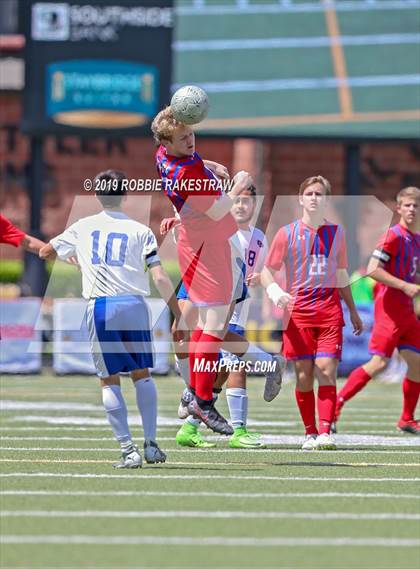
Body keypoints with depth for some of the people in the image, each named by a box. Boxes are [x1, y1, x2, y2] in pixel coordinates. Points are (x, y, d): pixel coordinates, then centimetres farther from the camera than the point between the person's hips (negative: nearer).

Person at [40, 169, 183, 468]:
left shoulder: (82, 228, 11)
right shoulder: (140, 231, 6)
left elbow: (45, 252, 27)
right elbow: (160, 278, -2)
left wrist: (76, 258, 47)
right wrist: (179, 315, 2)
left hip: (99, 307, 0)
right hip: (133, 304, 0)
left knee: (110, 381, 4)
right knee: (142, 374, 12)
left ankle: (128, 449, -4)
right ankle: (151, 444, 7)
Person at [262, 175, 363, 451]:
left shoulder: (336, 232, 10)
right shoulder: (288, 233, 3)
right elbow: (267, 271, 5)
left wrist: (353, 311, 20)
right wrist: (274, 291, -16)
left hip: (330, 311, 1)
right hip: (298, 312, -1)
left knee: (327, 371, -11)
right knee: (304, 375, -2)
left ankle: (325, 432, -15)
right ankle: (310, 432, 9)